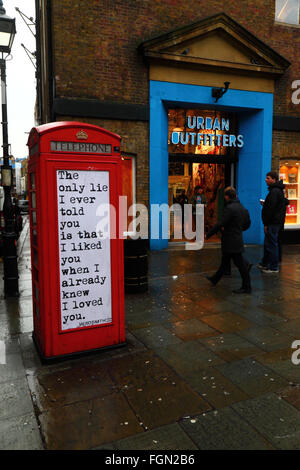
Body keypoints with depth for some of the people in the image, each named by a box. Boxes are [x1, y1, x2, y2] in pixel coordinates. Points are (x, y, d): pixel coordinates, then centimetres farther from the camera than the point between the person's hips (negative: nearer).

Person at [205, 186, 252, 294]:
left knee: (240, 264, -1)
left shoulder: (229, 208, -19)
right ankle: (215, 279, 33)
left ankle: (246, 287, 8)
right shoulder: (242, 208, 8)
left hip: (232, 242, -9)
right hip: (238, 238, 9)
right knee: (224, 262, 19)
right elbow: (247, 224, 16)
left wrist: (208, 235, -15)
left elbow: (220, 224, -22)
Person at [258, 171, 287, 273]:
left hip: (273, 223, -11)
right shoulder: (278, 190, 17)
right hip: (275, 222, 11)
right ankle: (264, 264, 27)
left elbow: (271, 209, -21)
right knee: (267, 243, 17)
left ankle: (273, 267, 3)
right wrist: (265, 204, 9)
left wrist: (266, 224, -19)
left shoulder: (274, 191, -17)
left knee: (271, 244, -4)